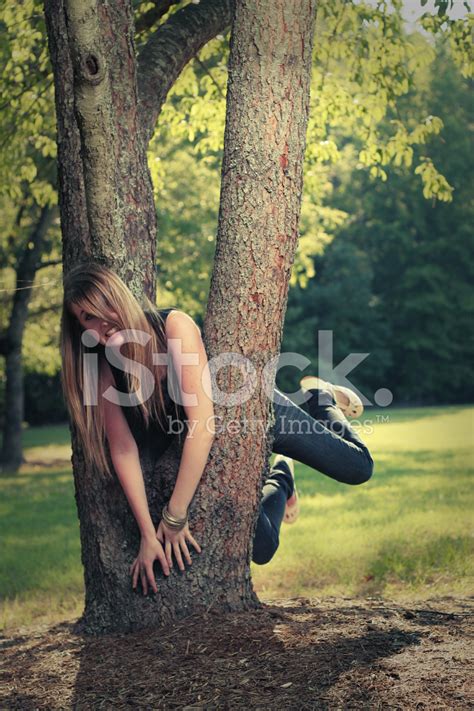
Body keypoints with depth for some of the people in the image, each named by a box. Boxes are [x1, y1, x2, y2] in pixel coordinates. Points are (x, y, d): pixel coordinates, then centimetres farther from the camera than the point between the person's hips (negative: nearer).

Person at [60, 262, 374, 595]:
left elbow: (203, 422, -36)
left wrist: (175, 516, -34)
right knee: (260, 549, -8)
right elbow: (124, 450, -17)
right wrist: (149, 534, -22)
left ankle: (320, 400, 32)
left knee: (357, 468, 0)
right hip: (213, 448, 3)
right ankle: (278, 479, 25)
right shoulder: (101, 369, -19)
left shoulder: (175, 325, -32)